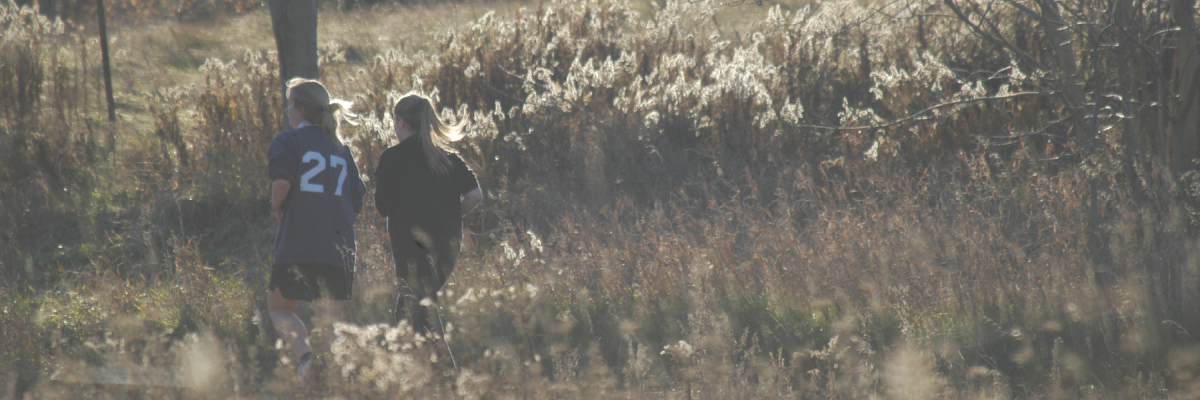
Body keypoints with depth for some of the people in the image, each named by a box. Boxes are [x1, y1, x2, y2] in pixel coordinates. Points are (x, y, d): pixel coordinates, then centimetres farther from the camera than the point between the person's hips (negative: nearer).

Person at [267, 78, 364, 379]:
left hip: (298, 243, -4)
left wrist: (277, 208, 2)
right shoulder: (342, 150, 16)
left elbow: (282, 182, -17)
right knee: (328, 324, 12)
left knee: (279, 306, 14)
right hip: (340, 249, 4)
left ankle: (305, 355, -11)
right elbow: (357, 203, 15)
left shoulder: (288, 141, 0)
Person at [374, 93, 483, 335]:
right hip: (447, 243, 6)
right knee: (407, 309, 17)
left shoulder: (392, 157, -3)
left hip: (412, 244, -6)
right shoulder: (447, 156, 11)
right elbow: (475, 195, 3)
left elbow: (383, 209, -2)